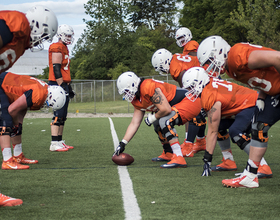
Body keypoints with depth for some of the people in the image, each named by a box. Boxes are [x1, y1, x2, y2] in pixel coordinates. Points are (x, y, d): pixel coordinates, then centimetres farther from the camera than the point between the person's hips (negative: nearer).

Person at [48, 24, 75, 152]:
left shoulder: (65, 48, 20)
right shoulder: (57, 48, -11)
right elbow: (56, 69, -18)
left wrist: (69, 87, 25)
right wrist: (62, 86, -22)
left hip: (63, 84, 10)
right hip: (57, 84, -10)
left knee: (63, 116, 10)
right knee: (58, 114, -13)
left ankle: (60, 141, 14)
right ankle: (54, 143, -14)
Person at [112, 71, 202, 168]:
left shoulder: (148, 87, -24)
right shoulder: (137, 101, 9)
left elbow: (166, 109, -27)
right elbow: (134, 123, 13)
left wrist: (152, 117, -8)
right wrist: (122, 144, 9)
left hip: (190, 102, -11)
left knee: (165, 121, -27)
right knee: (157, 124, 19)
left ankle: (179, 159, -30)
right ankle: (169, 154, 32)